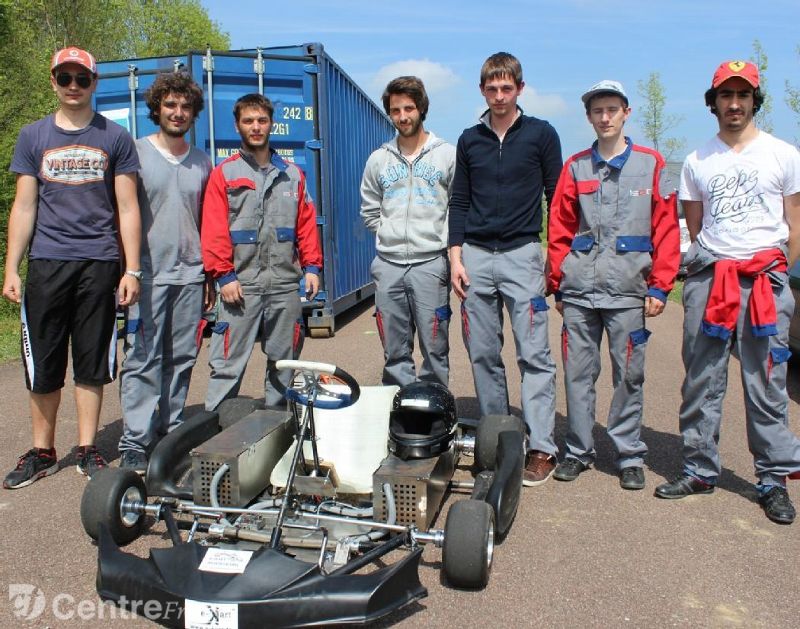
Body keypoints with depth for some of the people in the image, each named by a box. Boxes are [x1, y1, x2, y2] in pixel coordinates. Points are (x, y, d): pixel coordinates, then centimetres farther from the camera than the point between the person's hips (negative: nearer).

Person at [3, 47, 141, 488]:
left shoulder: (115, 138, 7)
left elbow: (127, 209, 4)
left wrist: (132, 270, -3)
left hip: (99, 264, -1)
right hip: (46, 264, 2)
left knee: (92, 364, 5)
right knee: (42, 365, 5)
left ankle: (87, 449, 17)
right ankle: (42, 452, 19)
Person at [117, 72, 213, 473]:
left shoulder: (202, 163, 15)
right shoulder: (135, 153, 3)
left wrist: (211, 277, 12)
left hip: (190, 276, 4)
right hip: (147, 275, -4)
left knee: (182, 360, 7)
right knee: (143, 360, -5)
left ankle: (171, 432, 17)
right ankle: (134, 444, 0)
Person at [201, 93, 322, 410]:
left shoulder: (292, 175, 14)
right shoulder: (224, 174, 4)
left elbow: (307, 223, 11)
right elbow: (214, 230, -3)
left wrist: (311, 266, 1)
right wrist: (224, 275, -11)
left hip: (285, 283, 3)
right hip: (241, 284, -3)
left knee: (284, 361, 11)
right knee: (228, 364, -2)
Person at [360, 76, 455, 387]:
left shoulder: (447, 155, 3)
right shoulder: (379, 159, 12)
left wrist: (443, 241, -2)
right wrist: (391, 236, 7)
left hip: (430, 262, -3)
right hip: (388, 264, 3)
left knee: (435, 348, 0)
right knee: (395, 352, 9)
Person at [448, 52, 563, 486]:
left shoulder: (541, 134, 4)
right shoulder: (470, 140, 13)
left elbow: (557, 198, 6)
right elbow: (459, 202, 13)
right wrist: (455, 257, 4)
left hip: (522, 254, -3)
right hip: (476, 256, 4)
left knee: (533, 354, -6)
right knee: (482, 354, 6)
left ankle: (541, 448, -1)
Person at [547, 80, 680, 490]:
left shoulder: (651, 164, 6)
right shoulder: (575, 167, 12)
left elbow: (666, 229, 2)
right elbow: (559, 229, 11)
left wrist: (659, 286, -4)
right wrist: (558, 283, 6)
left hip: (628, 288, -2)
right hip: (579, 289, 2)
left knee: (629, 375, 3)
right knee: (577, 373, 6)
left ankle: (630, 456, 17)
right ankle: (578, 451, 19)